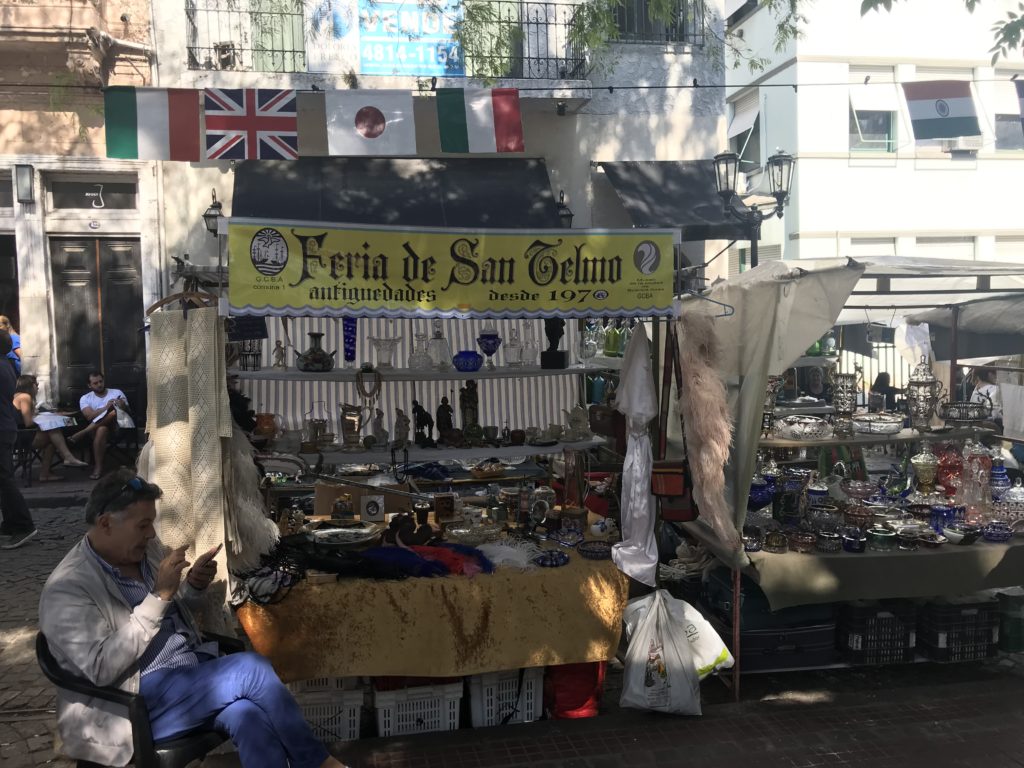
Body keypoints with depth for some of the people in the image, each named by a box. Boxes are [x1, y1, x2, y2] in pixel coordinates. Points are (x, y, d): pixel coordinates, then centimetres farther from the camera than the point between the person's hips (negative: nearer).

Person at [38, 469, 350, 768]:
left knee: (248, 715, -27)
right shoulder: (67, 588, -13)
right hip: (138, 706, -6)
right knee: (251, 667, -25)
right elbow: (101, 669, -22)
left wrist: (193, 585, 0)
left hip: (193, 672, 6)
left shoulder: (145, 550, 8)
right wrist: (160, 595, -24)